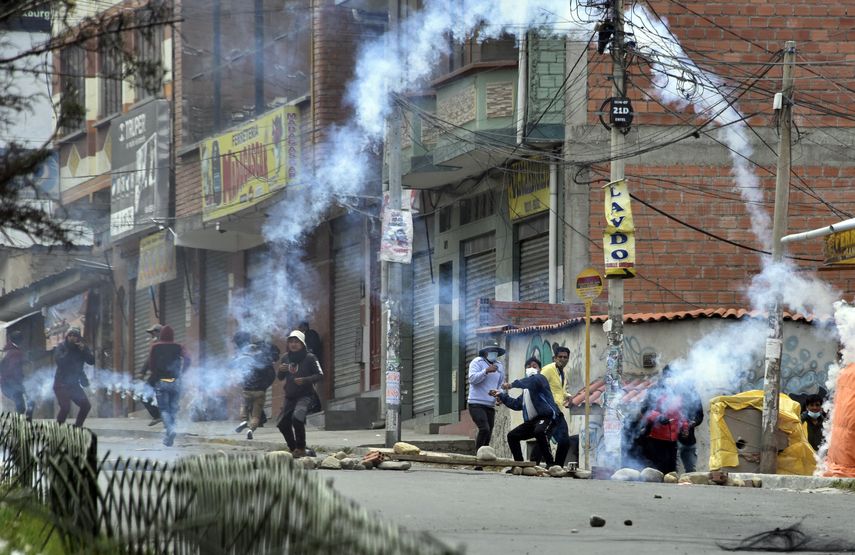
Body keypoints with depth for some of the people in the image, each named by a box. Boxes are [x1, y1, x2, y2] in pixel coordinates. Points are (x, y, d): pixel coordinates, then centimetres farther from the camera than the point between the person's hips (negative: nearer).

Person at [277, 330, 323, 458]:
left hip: (305, 395, -7)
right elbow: (281, 378, 15)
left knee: (297, 417, -29)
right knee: (282, 423, 6)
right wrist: (281, 370, -8)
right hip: (290, 397, 7)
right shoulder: (286, 358, 7)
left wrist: (305, 380, -24)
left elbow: (320, 375, -10)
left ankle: (301, 448, -15)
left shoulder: (310, 358, -8)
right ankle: (293, 449, 26)